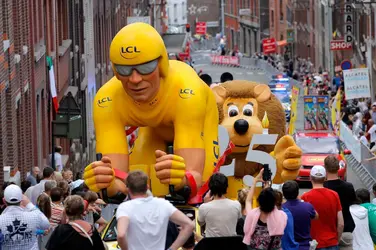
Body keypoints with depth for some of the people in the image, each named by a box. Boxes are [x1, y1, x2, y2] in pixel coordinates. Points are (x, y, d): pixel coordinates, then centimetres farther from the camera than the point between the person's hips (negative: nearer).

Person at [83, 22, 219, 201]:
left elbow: (194, 176, -52)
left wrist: (182, 180, -78)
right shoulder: (108, 100, -38)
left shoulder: (186, 90, -47)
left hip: (198, 123, -2)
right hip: (154, 129, 2)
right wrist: (109, 184, -70)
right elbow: (118, 180, -44)